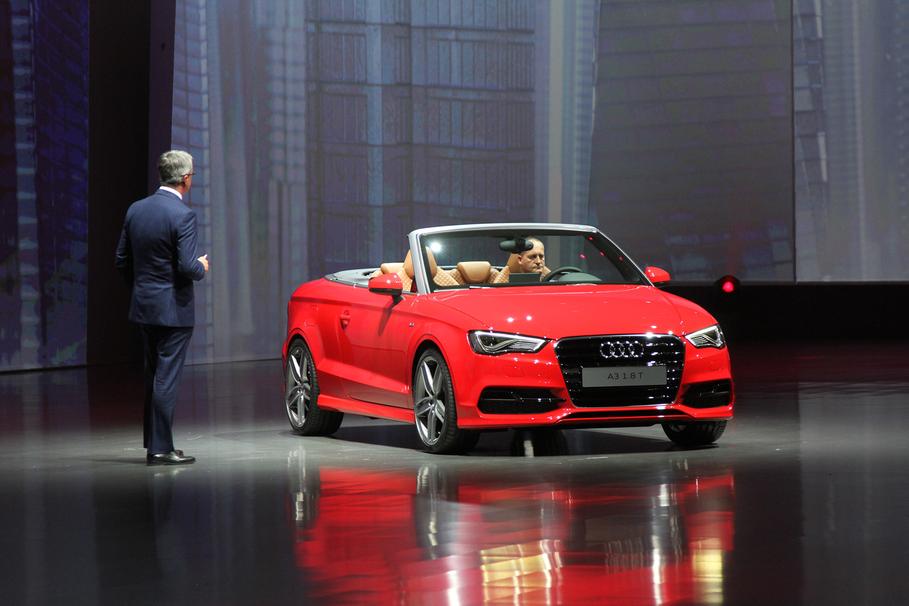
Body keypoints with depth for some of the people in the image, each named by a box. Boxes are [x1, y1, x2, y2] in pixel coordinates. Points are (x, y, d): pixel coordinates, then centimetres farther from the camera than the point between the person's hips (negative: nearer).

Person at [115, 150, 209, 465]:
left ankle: (154, 441, 21)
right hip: (173, 308, -7)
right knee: (167, 378, -3)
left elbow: (122, 259, 9)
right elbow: (187, 267, -21)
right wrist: (202, 267, 0)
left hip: (143, 307, 7)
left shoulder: (136, 210, 4)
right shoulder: (183, 215, -17)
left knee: (153, 376, 17)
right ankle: (161, 448, -1)